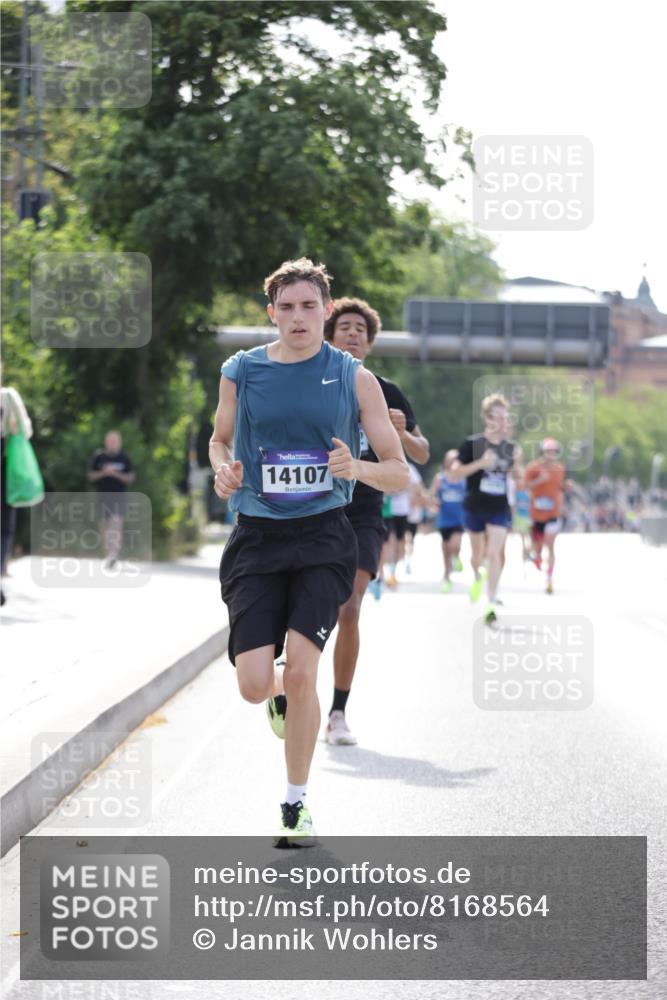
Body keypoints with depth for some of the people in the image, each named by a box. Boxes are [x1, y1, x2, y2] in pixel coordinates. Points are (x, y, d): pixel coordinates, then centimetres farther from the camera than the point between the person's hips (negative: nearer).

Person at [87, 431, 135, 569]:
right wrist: (103, 473, -13)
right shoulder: (98, 457, 5)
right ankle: (108, 555, 17)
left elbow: (130, 478, 2)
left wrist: (116, 474, -14)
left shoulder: (125, 458, 3)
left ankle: (114, 553, -27)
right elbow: (91, 475, 5)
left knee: (117, 522, -18)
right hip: (103, 495, 2)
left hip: (120, 495, -2)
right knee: (105, 526, 7)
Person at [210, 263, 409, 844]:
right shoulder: (241, 373, 5)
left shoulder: (355, 379, 1)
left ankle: (297, 805, 4)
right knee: (253, 686, -8)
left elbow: (399, 474, 3)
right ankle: (282, 695, 33)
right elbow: (220, 437, 23)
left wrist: (356, 467, -19)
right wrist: (223, 469, 0)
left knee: (300, 671, -16)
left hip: (322, 539, -1)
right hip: (257, 538, 2)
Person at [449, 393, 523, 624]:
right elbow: (453, 475, -13)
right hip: (474, 508, -1)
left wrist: (517, 463, -8)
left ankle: (491, 604, -13)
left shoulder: (511, 447, 2)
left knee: (494, 554, -12)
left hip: (500, 510, 1)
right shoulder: (472, 444, -8)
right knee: (478, 554, 15)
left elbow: (519, 480, 14)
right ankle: (478, 577, 49)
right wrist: (480, 463, -24)